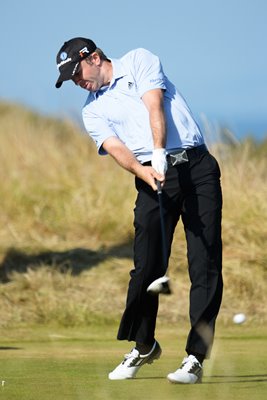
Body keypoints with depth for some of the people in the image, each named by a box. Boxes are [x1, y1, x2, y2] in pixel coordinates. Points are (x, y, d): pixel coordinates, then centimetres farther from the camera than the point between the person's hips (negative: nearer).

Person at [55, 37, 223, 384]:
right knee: (147, 265, -4)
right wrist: (143, 170, -24)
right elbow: (115, 147, -3)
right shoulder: (93, 111, 15)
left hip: (197, 166, -3)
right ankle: (144, 346, 17)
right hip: (153, 177, 3)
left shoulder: (139, 61, 8)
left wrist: (159, 152, -24)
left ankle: (196, 357, -9)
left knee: (206, 264, -9)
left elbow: (154, 105, -9)